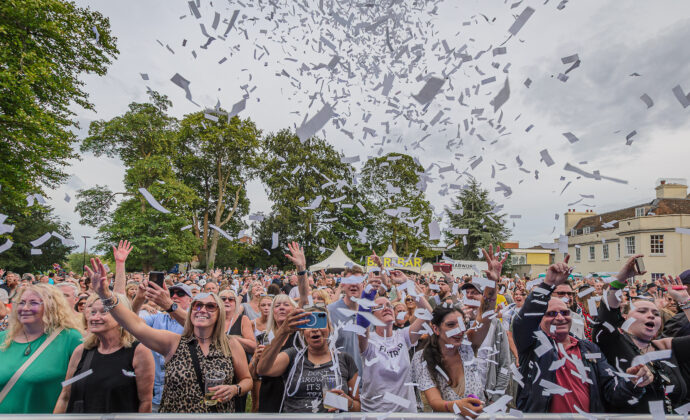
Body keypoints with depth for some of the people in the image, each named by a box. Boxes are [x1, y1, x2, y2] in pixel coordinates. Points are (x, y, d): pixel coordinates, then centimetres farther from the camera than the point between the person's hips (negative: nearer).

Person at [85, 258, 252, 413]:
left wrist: (235, 389, -18)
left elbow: (247, 380, 3)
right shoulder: (174, 342, -7)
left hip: (220, 411, 0)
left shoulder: (231, 345, -7)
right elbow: (137, 326, -20)